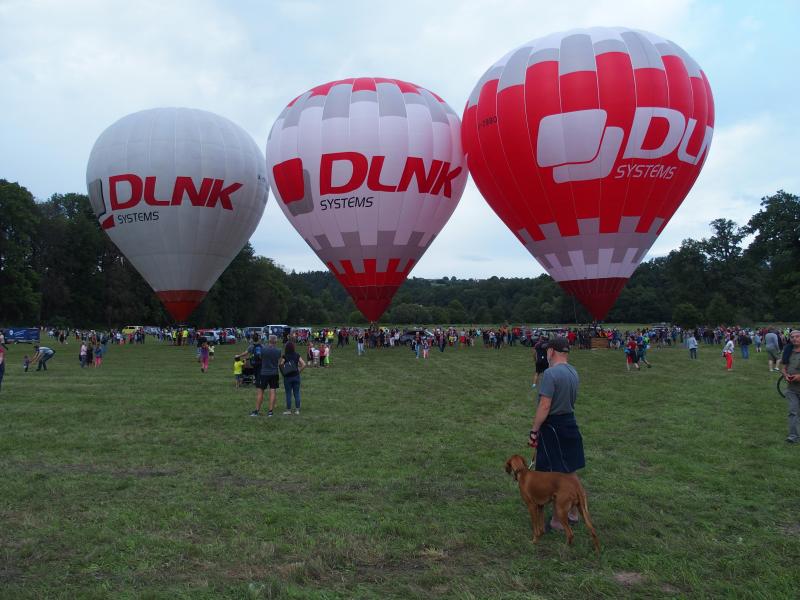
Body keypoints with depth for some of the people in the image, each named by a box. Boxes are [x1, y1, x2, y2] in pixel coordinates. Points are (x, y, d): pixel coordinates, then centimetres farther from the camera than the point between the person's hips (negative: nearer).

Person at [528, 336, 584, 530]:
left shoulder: (551, 373, -22)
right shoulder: (573, 372, 6)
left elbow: (544, 407, -24)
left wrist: (534, 431, -15)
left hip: (553, 427, -8)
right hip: (570, 423, 8)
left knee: (555, 474, 1)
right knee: (570, 471, 18)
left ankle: (559, 519, 11)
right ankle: (573, 511, 32)